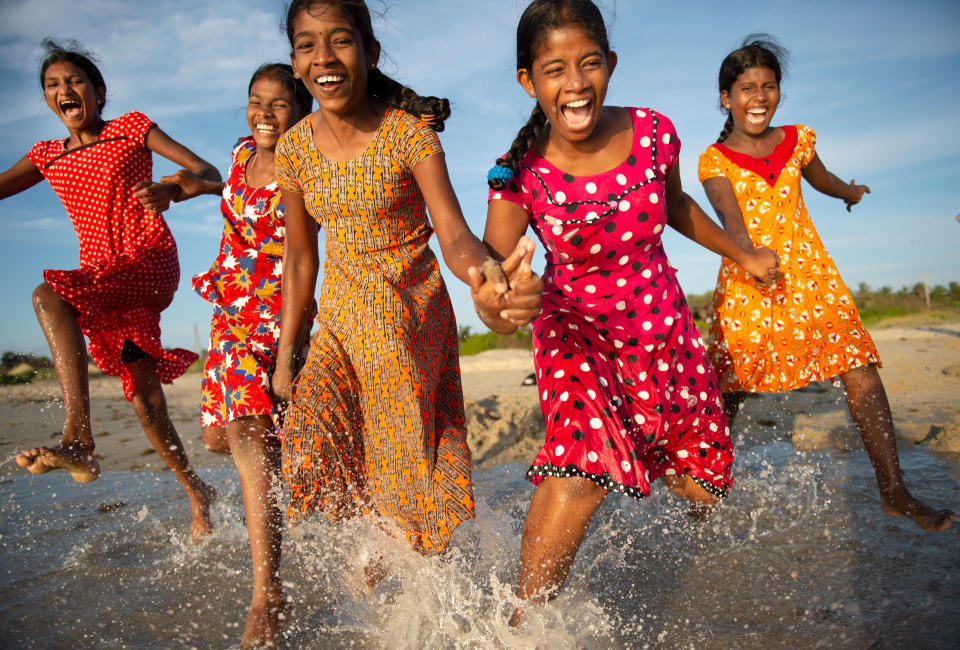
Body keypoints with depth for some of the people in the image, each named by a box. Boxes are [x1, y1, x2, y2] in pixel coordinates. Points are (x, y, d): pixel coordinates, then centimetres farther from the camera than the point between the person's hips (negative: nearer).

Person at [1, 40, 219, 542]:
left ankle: (78, 440, -39)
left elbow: (209, 172, -2)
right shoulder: (48, 156, 18)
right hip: (101, 279, 6)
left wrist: (169, 191, -23)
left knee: (48, 295, -32)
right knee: (142, 397, 6)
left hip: (151, 262, -6)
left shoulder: (131, 128, 5)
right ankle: (196, 492, 23)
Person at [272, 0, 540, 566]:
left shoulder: (408, 132, -16)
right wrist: (286, 354, 7)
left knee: (409, 459, 1)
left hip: (412, 314, -3)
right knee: (310, 440, -12)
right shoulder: (295, 148, -4)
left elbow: (453, 233, -26)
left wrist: (484, 274, -51)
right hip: (340, 314, 3)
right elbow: (300, 254, 5)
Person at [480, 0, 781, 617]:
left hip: (663, 328, 4)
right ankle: (522, 623, -10)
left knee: (701, 487, 14)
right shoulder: (520, 174, -21)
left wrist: (744, 255, 22)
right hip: (577, 331, -3)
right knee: (580, 472, -29)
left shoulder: (652, 133, -13)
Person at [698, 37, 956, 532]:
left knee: (861, 372, -7)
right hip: (746, 284, -3)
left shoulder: (796, 141, 8)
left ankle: (894, 492, 4)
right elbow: (732, 220, -19)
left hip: (809, 273, 3)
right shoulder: (714, 160, -4)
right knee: (728, 393, 2)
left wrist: (850, 192, 51)